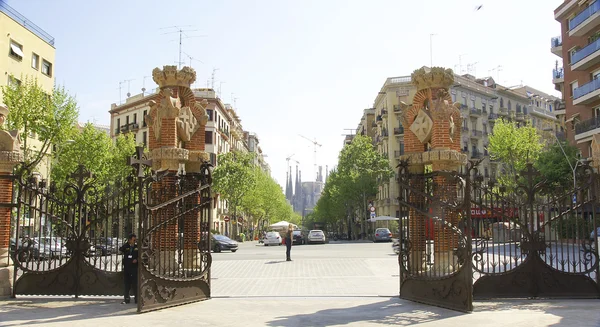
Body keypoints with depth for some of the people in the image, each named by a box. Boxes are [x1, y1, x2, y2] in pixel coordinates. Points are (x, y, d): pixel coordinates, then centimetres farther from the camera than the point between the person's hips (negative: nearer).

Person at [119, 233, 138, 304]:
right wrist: (127, 243, -18)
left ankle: (136, 298, 6)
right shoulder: (126, 246, 3)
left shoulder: (137, 246, 1)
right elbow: (120, 249, -16)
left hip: (134, 267, -2)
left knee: (135, 283, -1)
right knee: (127, 283, 8)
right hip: (126, 267, 2)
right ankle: (126, 298, 16)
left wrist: (137, 259, -12)